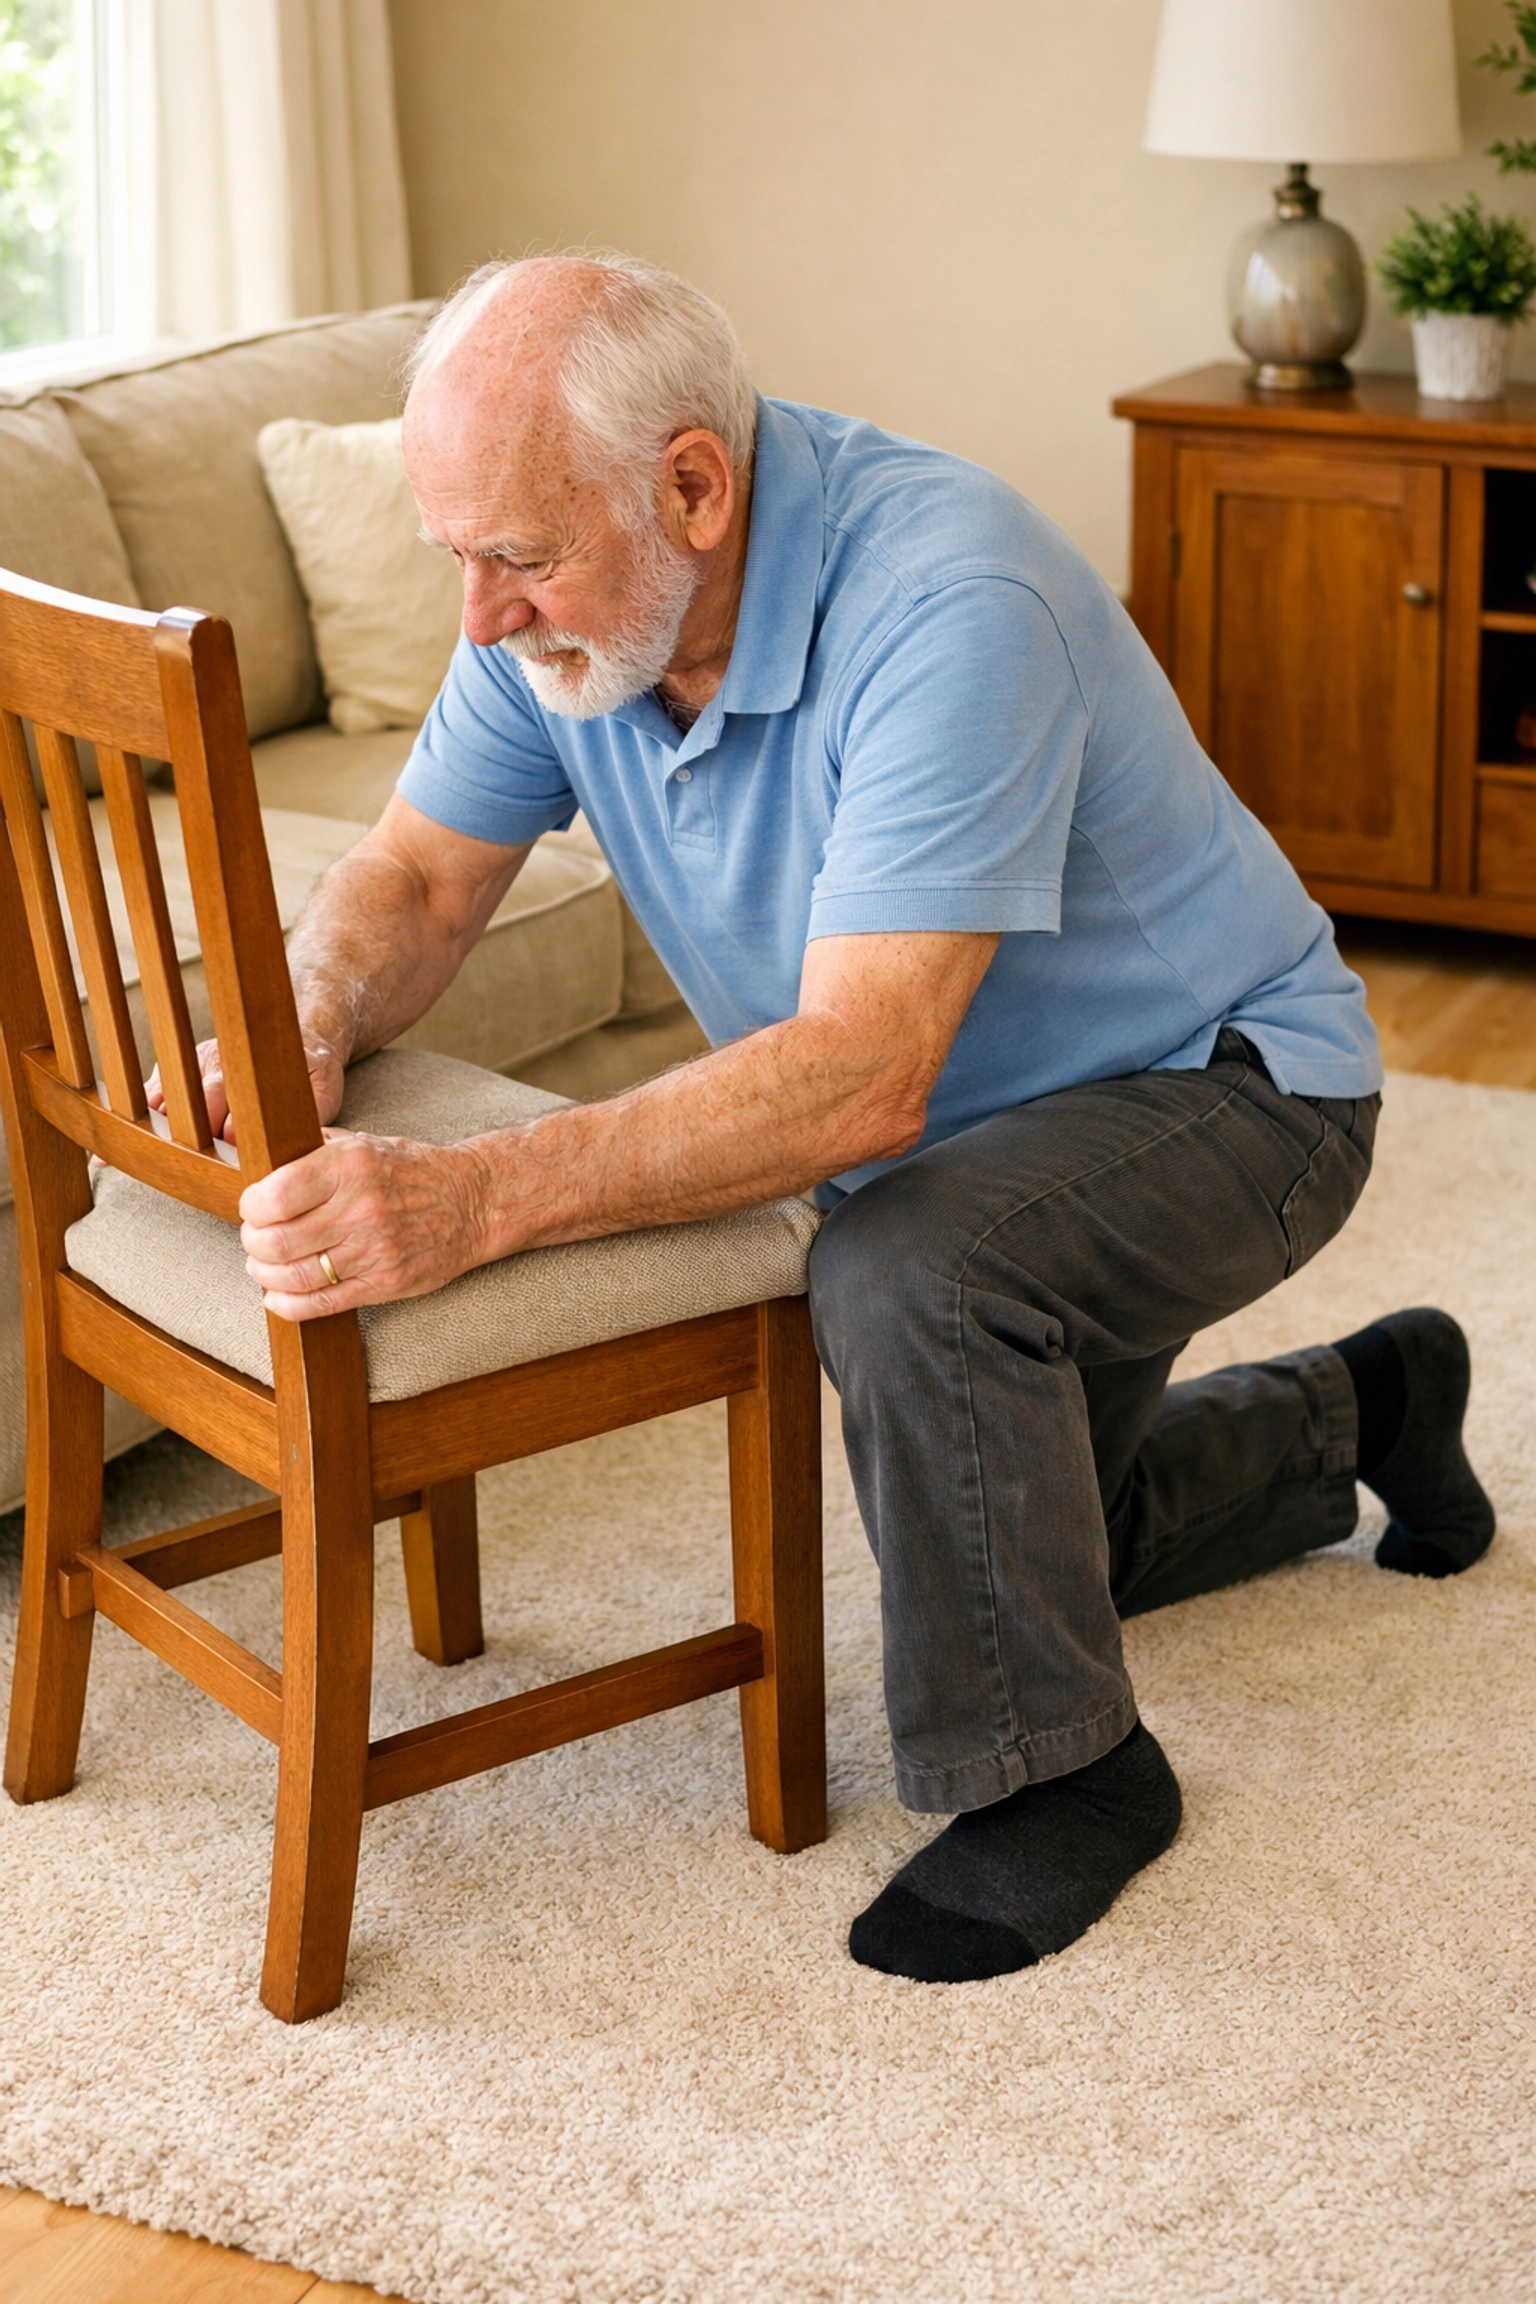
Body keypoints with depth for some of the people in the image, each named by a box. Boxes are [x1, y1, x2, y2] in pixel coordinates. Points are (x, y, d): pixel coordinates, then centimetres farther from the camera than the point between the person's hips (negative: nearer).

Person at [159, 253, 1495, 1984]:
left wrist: (482, 1197, -53)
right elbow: (418, 876, -7)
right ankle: (1358, 1410, 49)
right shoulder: (566, 602, -15)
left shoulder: (946, 607, -38)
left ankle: (1058, 1770, -14)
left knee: (906, 1272, -37)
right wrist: (310, 1023, -30)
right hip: (975, 1130, 8)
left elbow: (862, 1077, -44)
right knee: (997, 1531, 24)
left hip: (1226, 1084, -8)